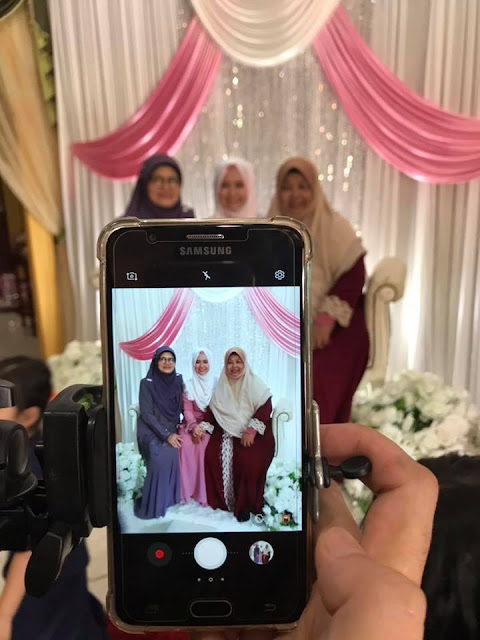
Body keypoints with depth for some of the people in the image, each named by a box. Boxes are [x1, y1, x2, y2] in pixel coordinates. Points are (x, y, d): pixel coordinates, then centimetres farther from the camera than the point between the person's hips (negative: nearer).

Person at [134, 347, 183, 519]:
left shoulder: (178, 380, 4)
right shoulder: (147, 383, -9)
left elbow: (183, 407, 8)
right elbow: (146, 414, -13)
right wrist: (166, 435, -21)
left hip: (172, 428, 4)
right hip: (151, 430, -4)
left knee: (175, 453, -24)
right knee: (162, 456, -29)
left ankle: (172, 498, -5)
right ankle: (152, 505, -12)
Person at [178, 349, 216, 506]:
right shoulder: (188, 385, 5)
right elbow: (187, 410, -1)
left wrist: (204, 427, -16)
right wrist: (194, 426, -21)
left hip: (212, 426, -1)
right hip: (192, 424, 2)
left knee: (203, 445, -31)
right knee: (185, 444, -29)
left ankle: (204, 491, -15)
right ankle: (187, 489, -15)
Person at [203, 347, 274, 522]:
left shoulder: (255, 384, -2)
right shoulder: (221, 386, 10)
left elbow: (265, 408, -11)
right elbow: (213, 410, 10)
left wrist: (252, 430, -23)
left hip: (252, 435, -4)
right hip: (228, 432, 4)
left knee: (247, 460, -27)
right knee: (212, 454, -19)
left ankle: (245, 505, -7)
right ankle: (220, 499, -1)